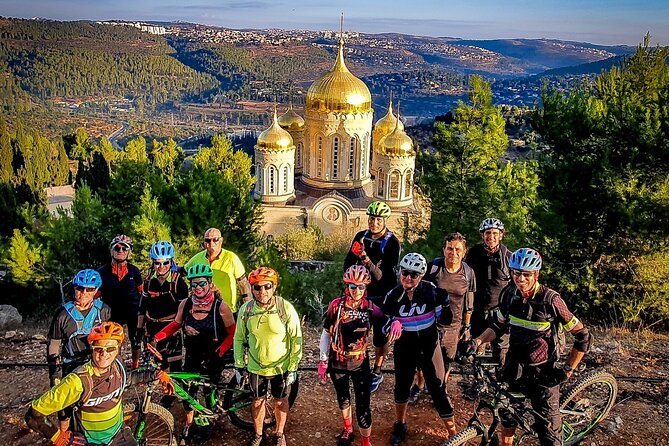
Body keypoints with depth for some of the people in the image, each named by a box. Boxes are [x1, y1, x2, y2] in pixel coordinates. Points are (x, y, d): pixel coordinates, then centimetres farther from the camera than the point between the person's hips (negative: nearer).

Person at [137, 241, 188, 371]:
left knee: (175, 365, -6)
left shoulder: (178, 281, -14)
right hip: (153, 327, 4)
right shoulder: (149, 279, 0)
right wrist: (140, 328, 9)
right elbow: (143, 304, 8)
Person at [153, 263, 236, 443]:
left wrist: (220, 351, -22)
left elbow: (232, 333, -11)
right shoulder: (185, 304, -7)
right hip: (192, 357, 3)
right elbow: (176, 324, 8)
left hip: (213, 358, -2)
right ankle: (188, 425, 31)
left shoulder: (220, 307, -17)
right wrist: (156, 338, -4)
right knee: (188, 391, 5)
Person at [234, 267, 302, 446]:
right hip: (255, 367, 2)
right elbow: (239, 338, 0)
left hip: (281, 367, -1)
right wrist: (239, 365, 3)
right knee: (258, 400, 19)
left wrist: (293, 368, -10)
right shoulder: (246, 310, -13)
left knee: (280, 401, 17)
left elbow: (296, 339, -12)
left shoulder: (286, 309, -21)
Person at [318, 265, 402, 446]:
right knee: (343, 398, 23)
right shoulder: (336, 305, -13)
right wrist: (323, 361, -2)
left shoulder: (370, 308, -12)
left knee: (363, 405, -3)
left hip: (360, 363, -1)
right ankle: (347, 429, 50)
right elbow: (326, 334, -5)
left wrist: (396, 322, -38)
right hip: (337, 362, 1)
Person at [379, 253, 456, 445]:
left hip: (429, 345, -2)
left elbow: (445, 319, -6)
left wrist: (445, 303, -20)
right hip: (405, 346, 2)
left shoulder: (431, 291, -14)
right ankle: (400, 424, 42)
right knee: (402, 386, 17)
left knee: (437, 389, 0)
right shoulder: (393, 295, -10)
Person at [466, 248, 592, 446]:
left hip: (542, 372, -4)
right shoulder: (509, 294, -7)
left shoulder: (550, 300, -21)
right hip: (514, 367, 5)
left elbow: (583, 336, -14)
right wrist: (478, 341, -10)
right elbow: (498, 325, 7)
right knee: (507, 414, 19)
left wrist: (568, 370, -14)